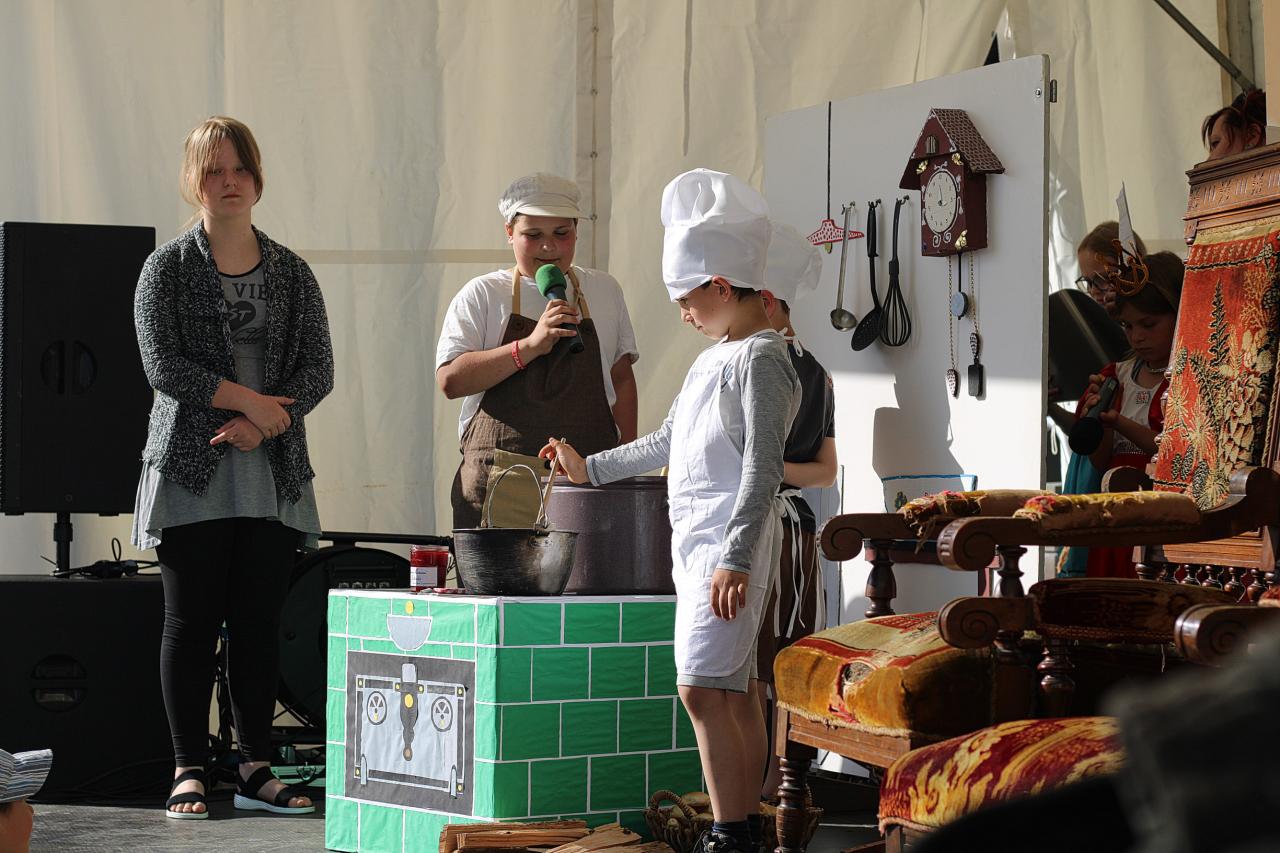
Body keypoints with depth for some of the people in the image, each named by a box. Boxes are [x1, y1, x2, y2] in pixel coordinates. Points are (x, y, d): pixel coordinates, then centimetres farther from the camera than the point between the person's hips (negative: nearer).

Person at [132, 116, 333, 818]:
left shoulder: (291, 273, 10)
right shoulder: (168, 268, 2)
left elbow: (319, 370, 3)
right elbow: (163, 366, -8)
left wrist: (261, 424, -11)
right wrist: (247, 399, -11)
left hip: (274, 474, 3)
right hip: (191, 470, -3)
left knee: (259, 622, 3)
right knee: (192, 622, -1)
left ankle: (256, 770, 8)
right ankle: (189, 771, 4)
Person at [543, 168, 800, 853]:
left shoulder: (760, 360, -11)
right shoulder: (715, 357, 18)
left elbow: (762, 470, -17)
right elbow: (667, 442, 29)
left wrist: (734, 558, -22)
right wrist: (592, 468, 36)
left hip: (730, 541, -9)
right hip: (696, 540, 9)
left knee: (701, 687, -14)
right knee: (733, 689, 9)